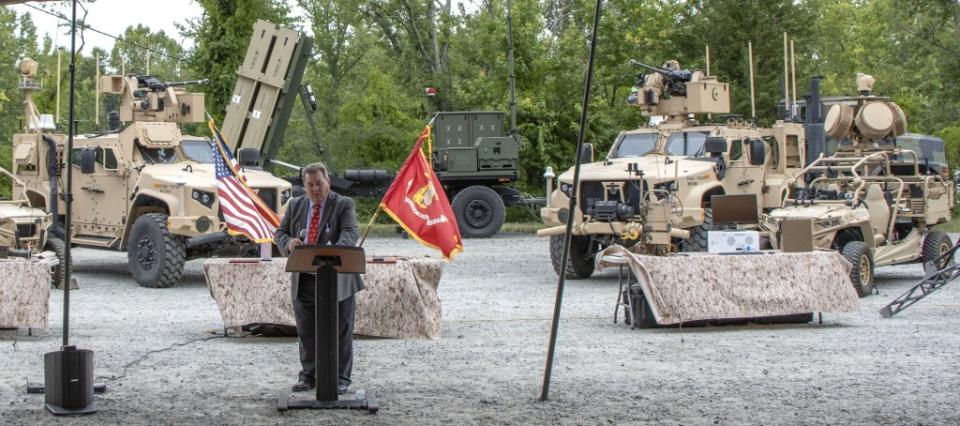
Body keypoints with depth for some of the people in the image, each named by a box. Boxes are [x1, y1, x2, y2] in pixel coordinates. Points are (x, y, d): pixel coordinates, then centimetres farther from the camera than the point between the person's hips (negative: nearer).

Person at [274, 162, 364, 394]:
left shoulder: (344, 205, -2)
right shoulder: (295, 205, 11)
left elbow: (350, 232, -16)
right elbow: (280, 233, 12)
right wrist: (288, 242, -13)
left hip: (337, 279, -4)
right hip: (304, 280, 4)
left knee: (341, 331, 2)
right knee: (306, 332, 10)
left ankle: (340, 378, 10)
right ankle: (308, 375, 20)